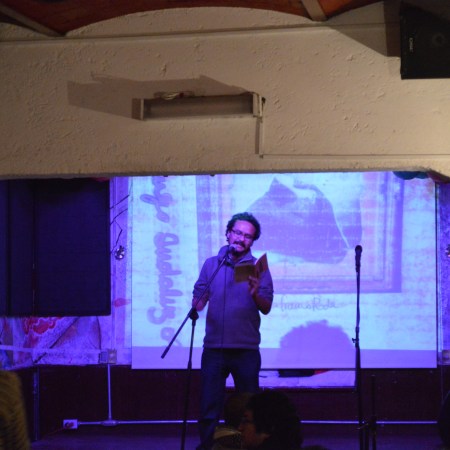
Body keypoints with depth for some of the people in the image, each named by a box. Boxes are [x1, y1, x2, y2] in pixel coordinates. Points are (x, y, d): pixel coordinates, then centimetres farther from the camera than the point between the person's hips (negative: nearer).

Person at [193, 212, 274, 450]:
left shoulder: (258, 268, 2)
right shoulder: (211, 264, 7)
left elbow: (266, 308, -7)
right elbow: (198, 299, 4)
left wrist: (255, 294, -27)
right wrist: (196, 308, -19)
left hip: (246, 350, -1)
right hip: (214, 348, 1)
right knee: (209, 406, 3)